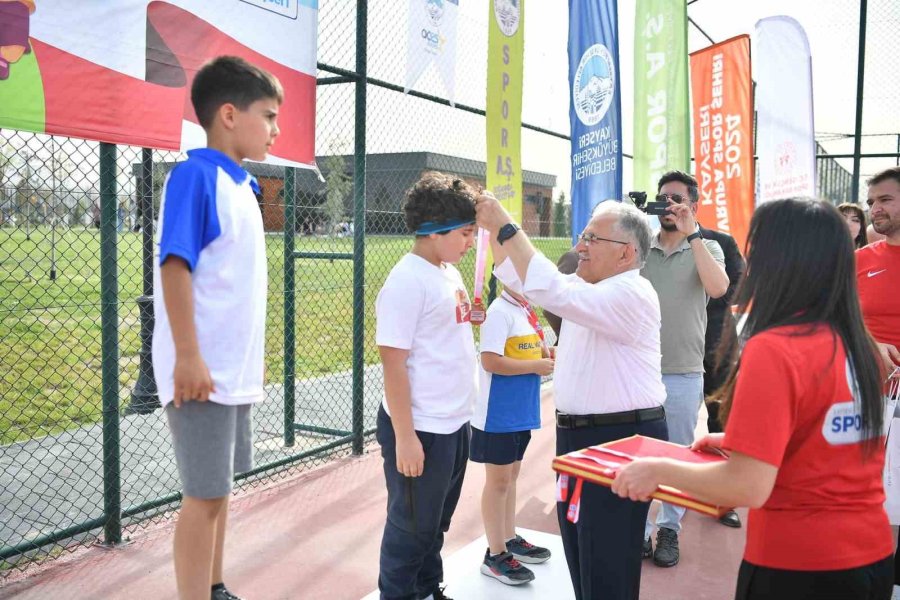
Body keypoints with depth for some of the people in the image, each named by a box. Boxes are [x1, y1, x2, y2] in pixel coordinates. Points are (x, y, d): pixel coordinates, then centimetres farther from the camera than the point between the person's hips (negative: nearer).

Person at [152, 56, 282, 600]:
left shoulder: (243, 185, 13)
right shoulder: (196, 175, -12)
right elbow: (175, 264, -20)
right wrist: (188, 356, -24)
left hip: (237, 368, 9)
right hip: (201, 369, -9)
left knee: (221, 486, 17)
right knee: (205, 493, -3)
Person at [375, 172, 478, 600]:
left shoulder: (448, 273, 8)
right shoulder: (407, 281, -18)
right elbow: (393, 361, -20)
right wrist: (405, 436, -20)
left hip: (455, 423, 9)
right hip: (422, 429, -9)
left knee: (436, 523, 22)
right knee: (411, 527, 8)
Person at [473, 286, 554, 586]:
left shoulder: (526, 310, 9)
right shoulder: (500, 311, -18)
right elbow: (490, 361, -25)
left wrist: (547, 356, -2)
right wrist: (536, 366, -17)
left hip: (519, 411, 9)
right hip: (498, 414, -9)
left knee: (511, 476, 19)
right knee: (498, 481, 2)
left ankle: (510, 540, 33)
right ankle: (495, 554, 14)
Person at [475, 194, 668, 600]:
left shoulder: (631, 294, -18)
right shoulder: (589, 289, 13)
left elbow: (552, 291, -30)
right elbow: (518, 277, 18)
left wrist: (507, 227, -26)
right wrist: (493, 229, 4)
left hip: (620, 439, -10)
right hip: (577, 433, 10)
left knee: (607, 566, -2)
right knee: (579, 554, 19)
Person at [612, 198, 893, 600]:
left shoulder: (773, 350, -22)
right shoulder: (859, 346, 1)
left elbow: (747, 488, -25)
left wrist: (659, 470, -12)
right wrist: (739, 443, 18)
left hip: (797, 567, -7)